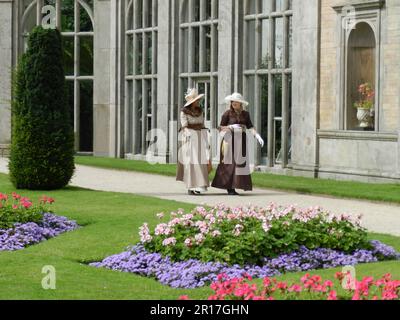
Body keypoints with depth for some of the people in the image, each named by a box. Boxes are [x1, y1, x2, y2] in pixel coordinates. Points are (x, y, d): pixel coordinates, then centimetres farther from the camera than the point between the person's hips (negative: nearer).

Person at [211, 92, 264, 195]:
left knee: (239, 163, 3)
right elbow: (220, 128, -5)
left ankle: (232, 187, 9)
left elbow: (251, 127, 1)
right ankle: (229, 188, -2)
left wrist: (258, 136, -15)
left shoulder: (245, 114, 7)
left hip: (241, 141, 4)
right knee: (230, 163, -6)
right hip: (230, 140, -4)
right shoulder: (227, 113, -4)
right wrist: (231, 127, -21)